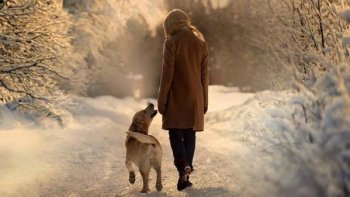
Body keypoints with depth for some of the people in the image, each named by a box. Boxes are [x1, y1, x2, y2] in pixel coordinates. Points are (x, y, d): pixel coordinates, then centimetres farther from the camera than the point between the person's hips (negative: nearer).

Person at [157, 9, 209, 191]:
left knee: (175, 133, 4)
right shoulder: (201, 43, 7)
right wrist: (204, 101, 14)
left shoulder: (171, 42, -8)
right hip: (195, 98, 4)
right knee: (190, 134, 9)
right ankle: (184, 176, 11)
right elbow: (205, 75, 9)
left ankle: (183, 165, -20)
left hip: (176, 98, -4)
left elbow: (167, 73, -11)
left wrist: (161, 100, -5)